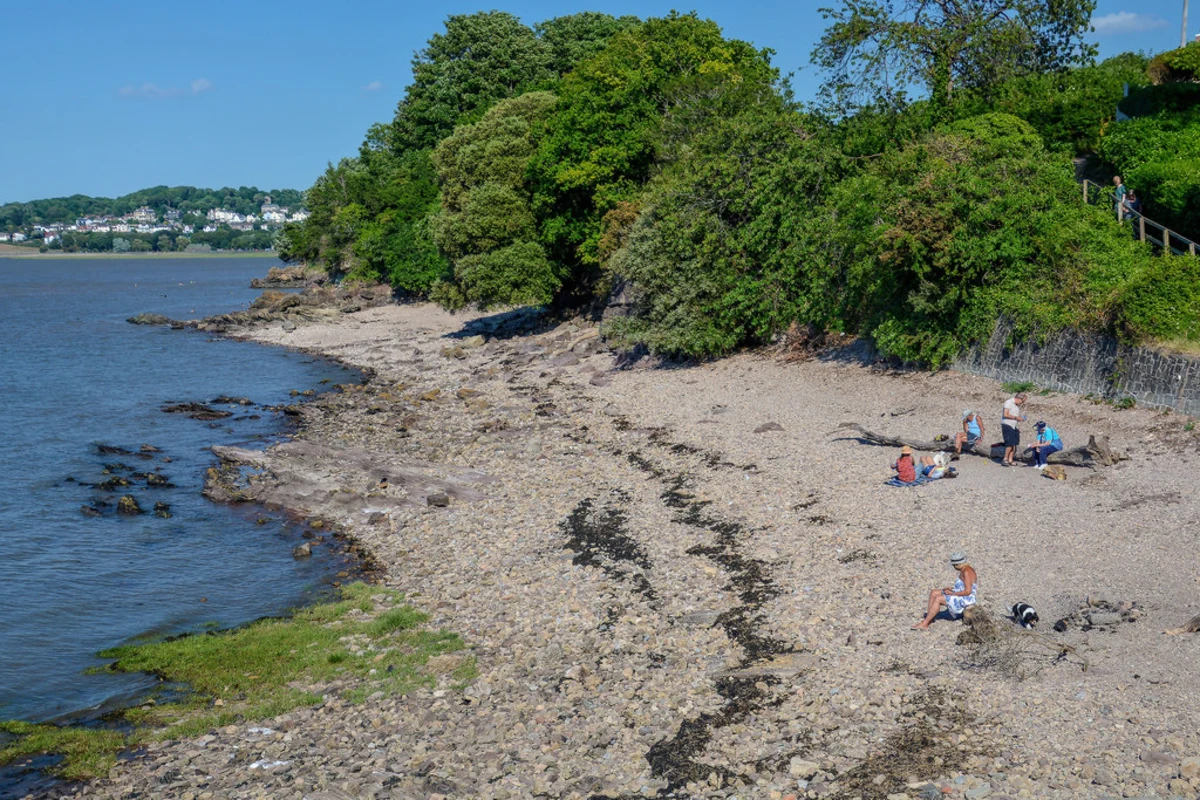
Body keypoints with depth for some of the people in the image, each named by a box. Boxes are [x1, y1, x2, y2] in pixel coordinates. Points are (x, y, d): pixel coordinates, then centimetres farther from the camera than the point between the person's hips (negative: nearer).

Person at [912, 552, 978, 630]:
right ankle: (929, 618, -1)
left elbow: (968, 591, -27)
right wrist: (952, 588, 5)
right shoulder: (964, 570, 10)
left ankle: (925, 624, -21)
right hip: (959, 597, 11)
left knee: (938, 599, -23)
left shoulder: (967, 572, -22)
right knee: (934, 593, 4)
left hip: (965, 600, -11)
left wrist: (952, 593, -19)